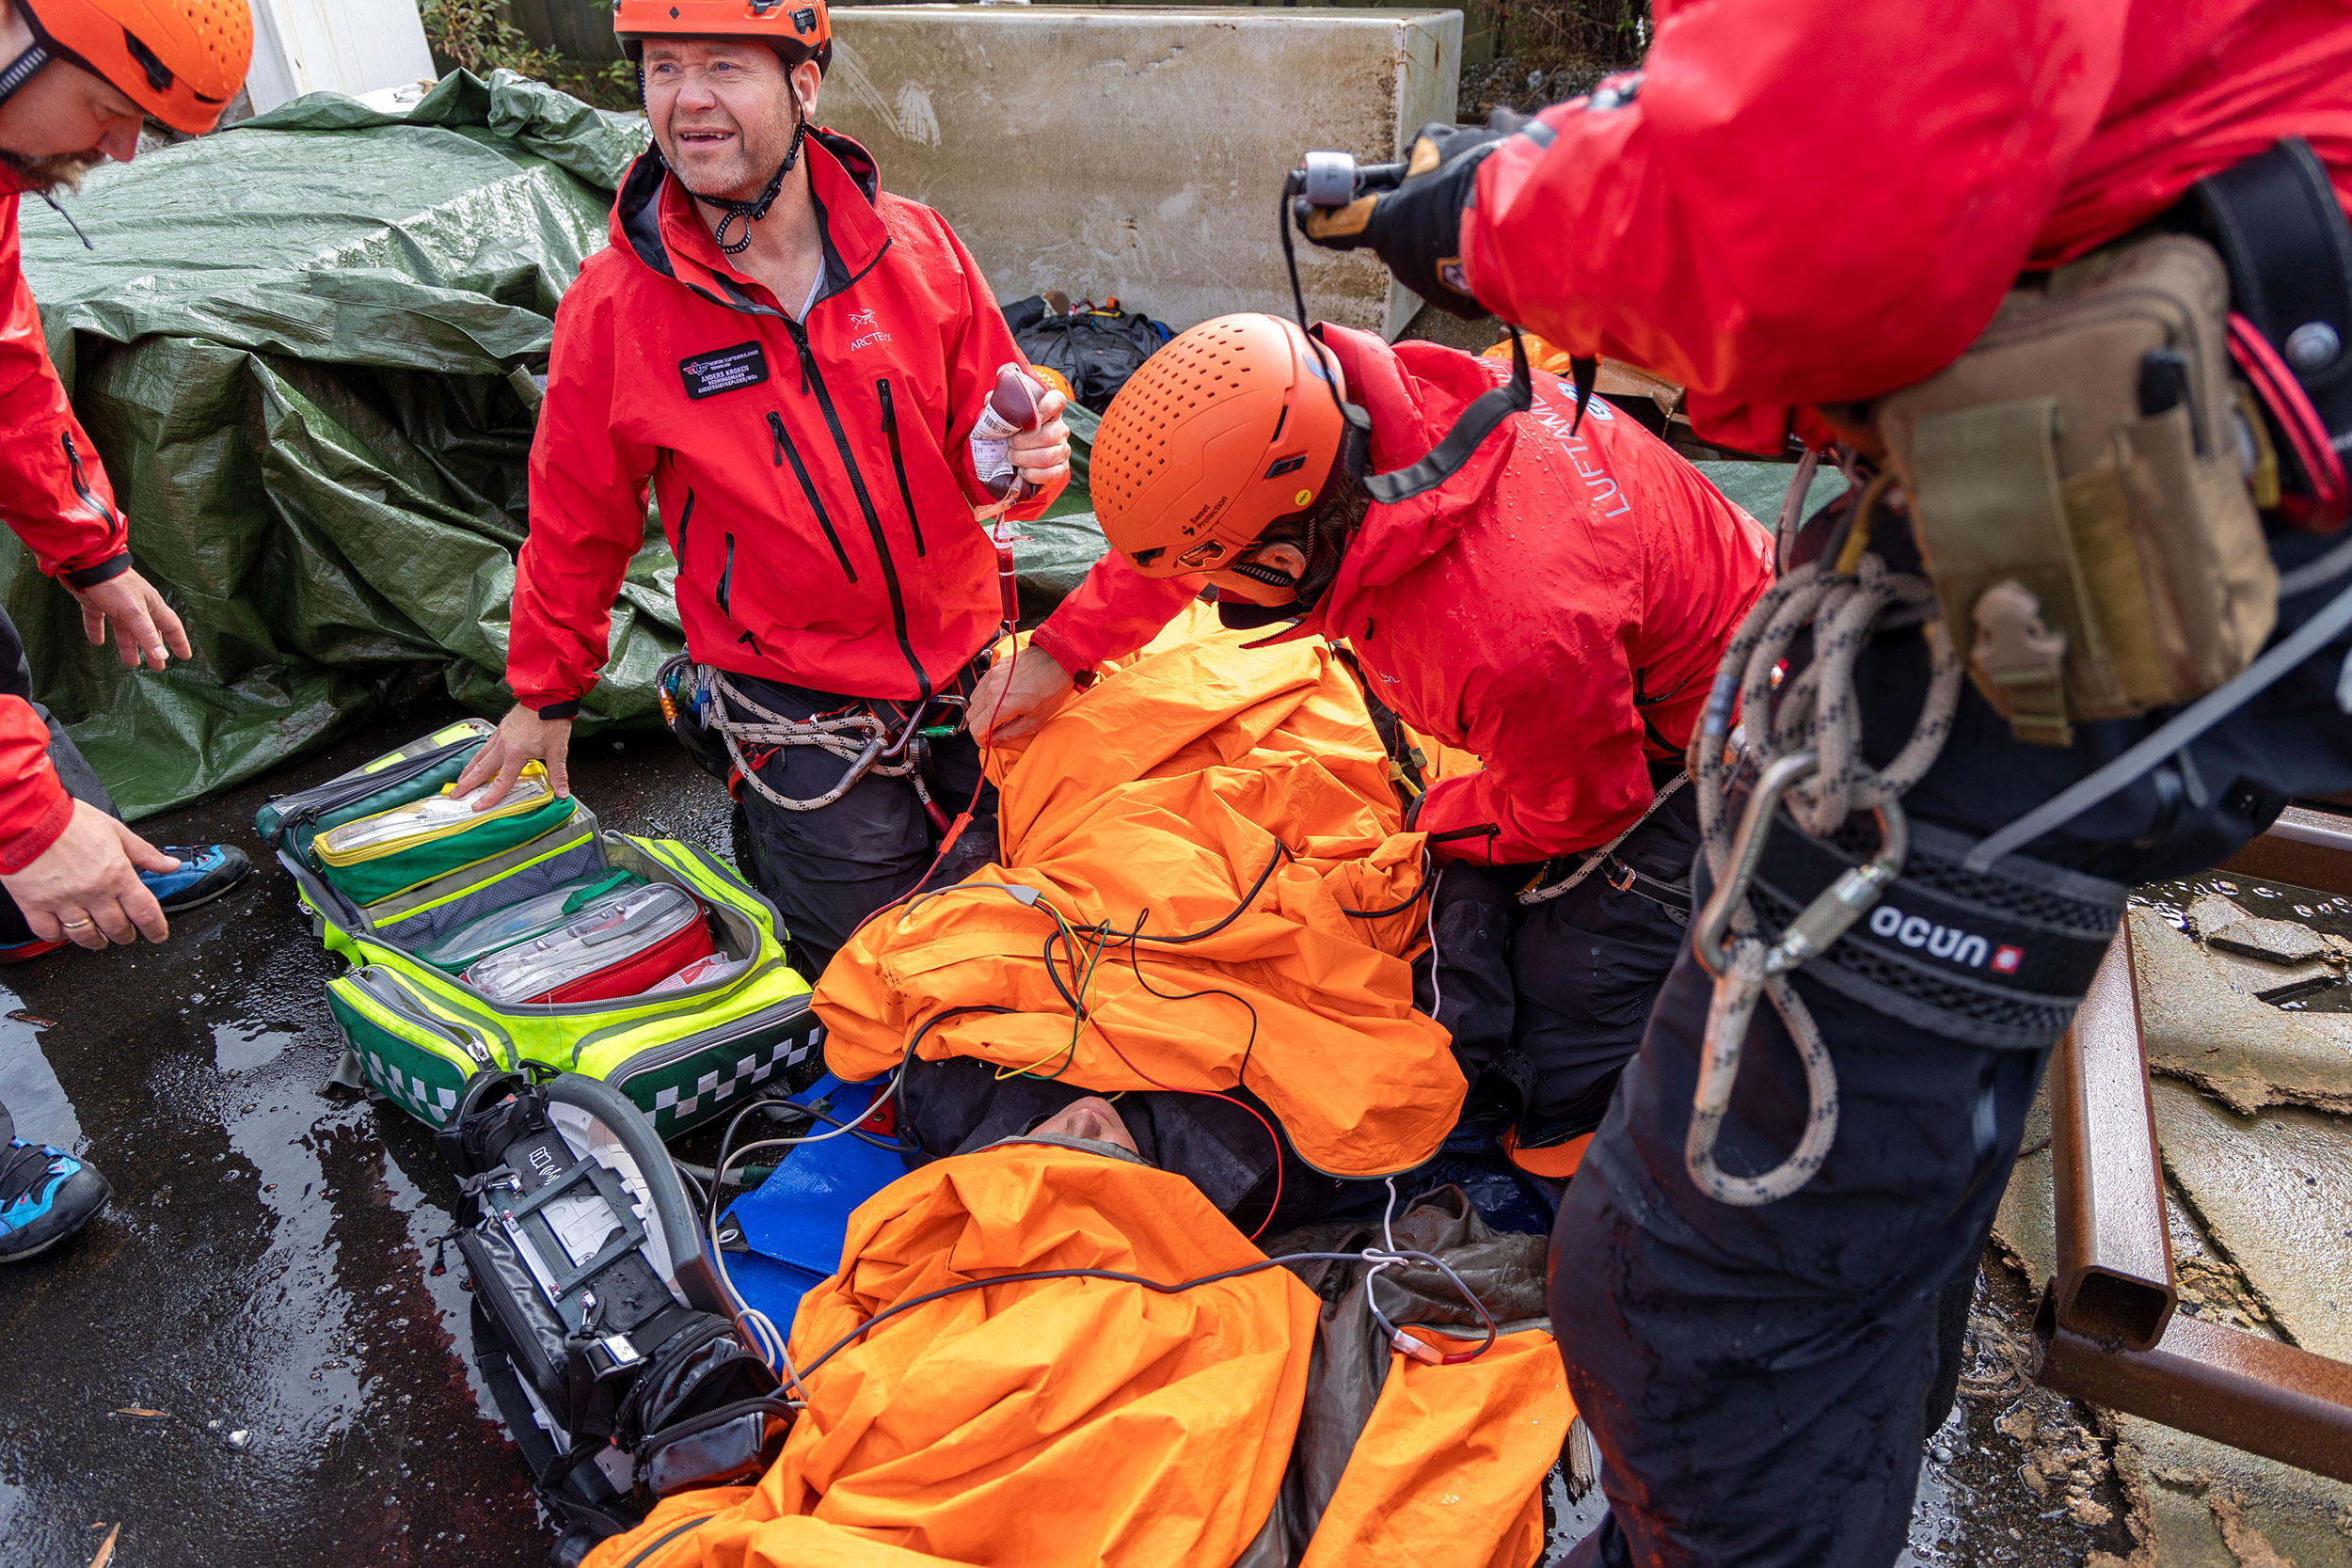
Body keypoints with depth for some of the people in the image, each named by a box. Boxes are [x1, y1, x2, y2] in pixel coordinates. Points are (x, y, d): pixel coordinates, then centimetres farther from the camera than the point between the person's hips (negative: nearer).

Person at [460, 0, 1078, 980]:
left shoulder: (916, 249, -5)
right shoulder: (613, 307, -9)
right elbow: (577, 523, 2)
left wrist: (1019, 460, -18)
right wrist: (546, 695, 11)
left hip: (969, 670, 3)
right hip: (800, 713, -3)